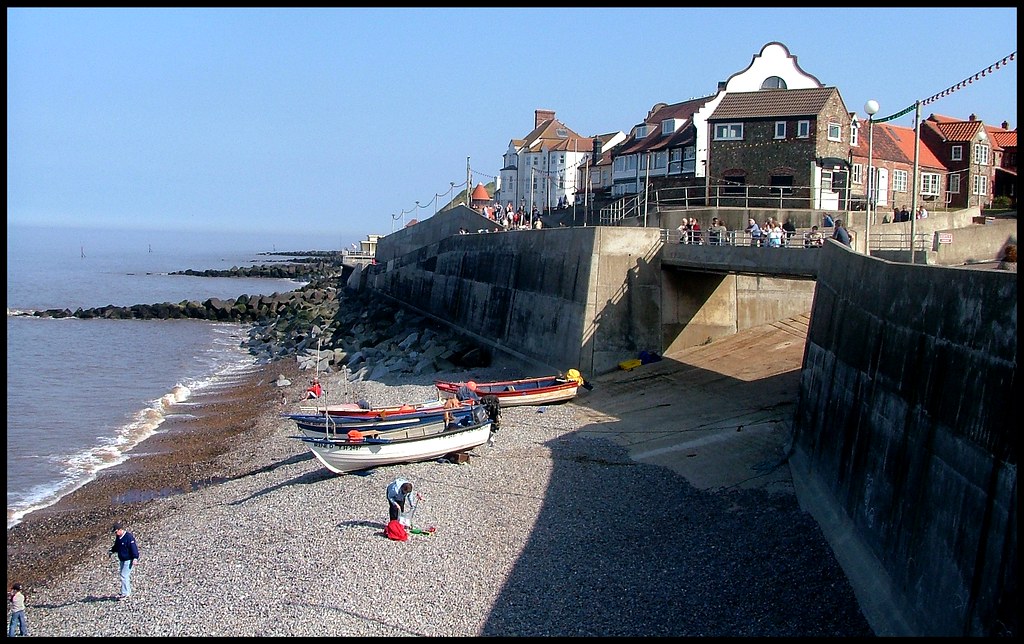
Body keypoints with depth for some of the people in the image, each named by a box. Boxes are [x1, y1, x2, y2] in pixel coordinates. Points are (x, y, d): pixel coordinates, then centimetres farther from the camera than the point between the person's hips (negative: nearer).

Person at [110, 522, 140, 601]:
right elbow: (116, 546, 24)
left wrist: (135, 558, -25)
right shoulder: (118, 537, 8)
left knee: (124, 576, -12)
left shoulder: (129, 537, -19)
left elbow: (134, 547, -21)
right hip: (122, 560, 9)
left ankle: (125, 594, -9)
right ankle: (128, 593, 24)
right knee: (125, 576, 15)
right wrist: (112, 551, 6)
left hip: (128, 560, -9)